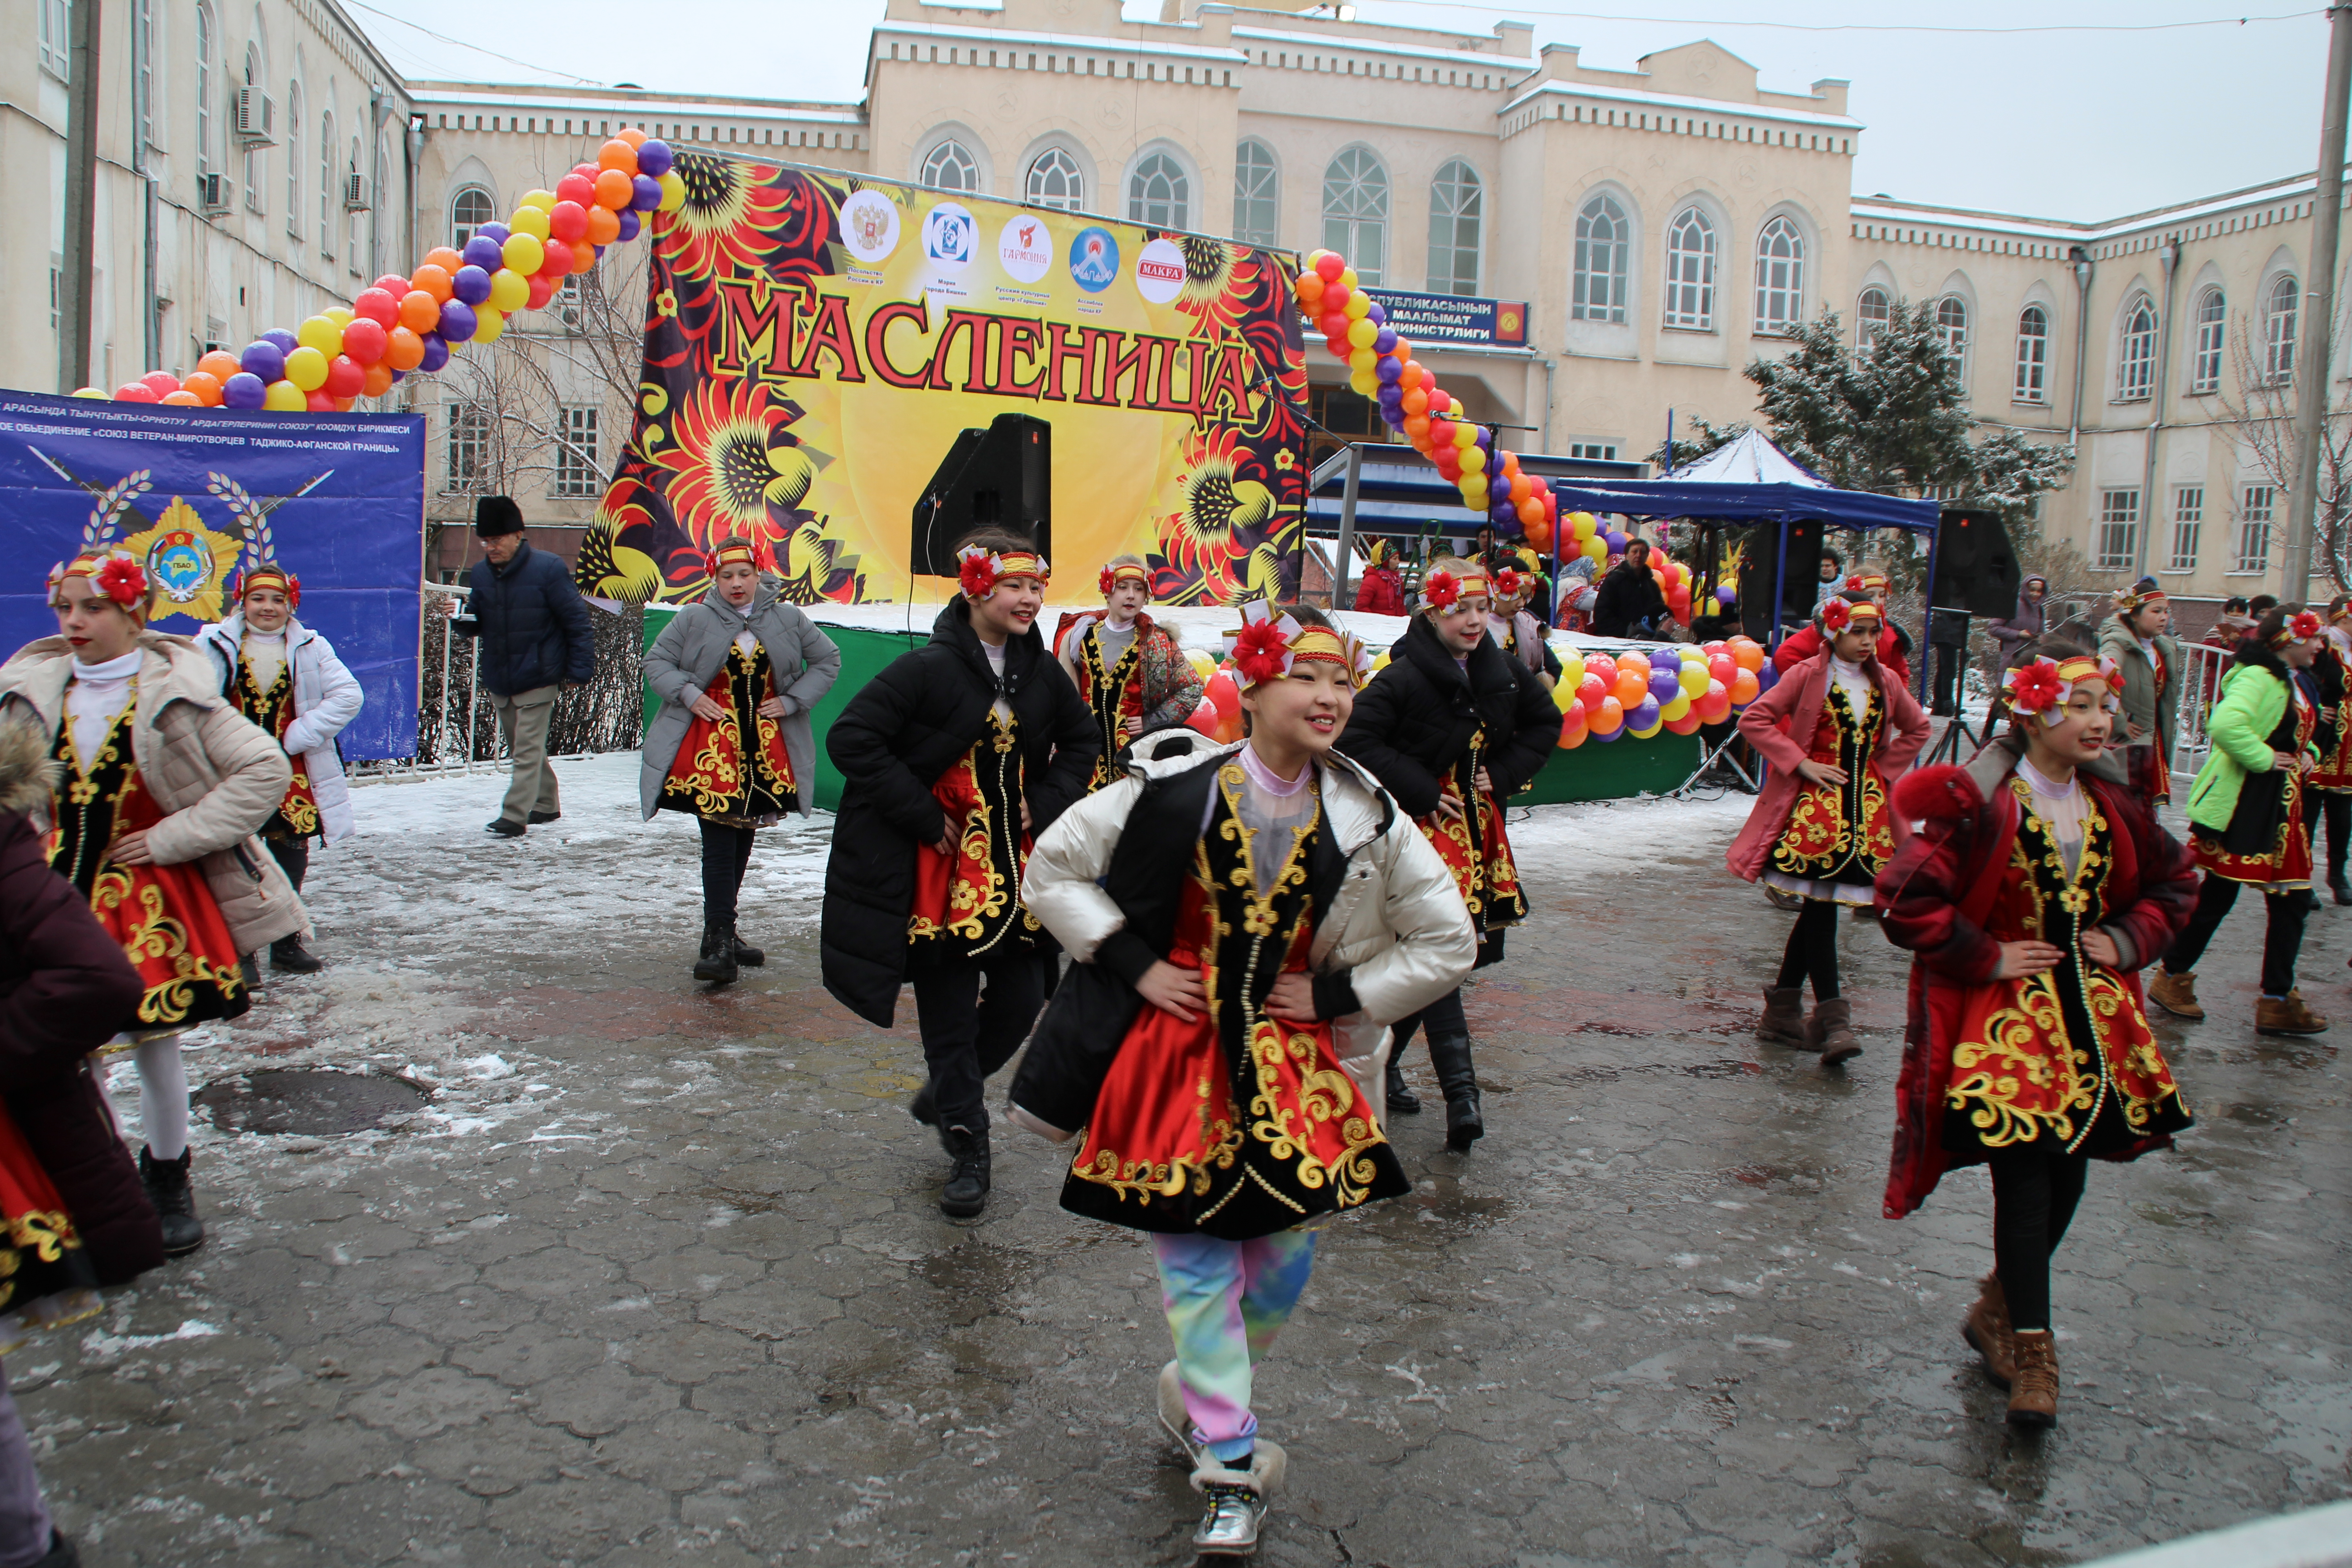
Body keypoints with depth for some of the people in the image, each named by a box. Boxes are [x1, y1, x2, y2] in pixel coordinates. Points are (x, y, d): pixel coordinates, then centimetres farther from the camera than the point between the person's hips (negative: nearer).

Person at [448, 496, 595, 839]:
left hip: (537, 680, -6)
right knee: (522, 749, 16)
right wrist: (462, 619, -12)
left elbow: (576, 621, -9)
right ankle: (546, 804, 30)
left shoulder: (548, 569, -12)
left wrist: (579, 671, -11)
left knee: (528, 751, -9)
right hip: (498, 681, 7)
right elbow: (475, 625, 13)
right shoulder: (480, 573, 4)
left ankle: (514, 817, -10)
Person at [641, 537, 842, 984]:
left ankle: (722, 932, 27)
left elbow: (828, 660, 11)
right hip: (711, 749, -3)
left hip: (766, 751, 3)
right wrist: (688, 694, -11)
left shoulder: (787, 619, 3)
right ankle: (718, 941, -9)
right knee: (719, 844, -10)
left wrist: (792, 700, 0)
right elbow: (656, 660, 6)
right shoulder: (694, 619, -2)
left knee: (741, 840, 13)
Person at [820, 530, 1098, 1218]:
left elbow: (1082, 739, 19)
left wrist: (1047, 802, 3)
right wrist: (923, 814, -17)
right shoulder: (929, 668, -14)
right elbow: (850, 738, -17)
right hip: (941, 873, -5)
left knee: (1020, 1002, 8)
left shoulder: (1042, 672, 4)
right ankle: (966, 1148, 21)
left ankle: (947, 1092, 36)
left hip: (1015, 865, 5)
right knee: (949, 1014, 3)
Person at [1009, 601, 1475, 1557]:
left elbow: (1448, 944, 3)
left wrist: (1335, 993, -6)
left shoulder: (1367, 822, -6)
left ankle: (1199, 1398, 38)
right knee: (1195, 1259, 1)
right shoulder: (1172, 789, -12)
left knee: (1285, 1253, 9)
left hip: (1296, 1064, 3)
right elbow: (1052, 872, -4)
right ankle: (1230, 1465, 17)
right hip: (1176, 1056, -2)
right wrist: (1135, 966, -11)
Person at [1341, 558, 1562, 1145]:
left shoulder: (1504, 673, 5)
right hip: (1422, 828, -6)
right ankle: (1460, 1091, -13)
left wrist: (1505, 775, 4)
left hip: (1477, 828, 7)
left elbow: (1546, 725, 19)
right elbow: (1361, 740, -19)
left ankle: (1382, 1062, 29)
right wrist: (1422, 794, -17)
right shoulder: (1404, 678, -14)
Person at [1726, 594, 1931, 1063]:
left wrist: (1884, 771, 10)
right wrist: (1801, 764, -12)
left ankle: (1782, 1011, 17)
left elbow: (1917, 729, 24)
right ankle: (1832, 1019, -9)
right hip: (1816, 803, -5)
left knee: (1819, 906, 7)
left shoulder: (1885, 682, 10)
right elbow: (1754, 720, -9)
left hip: (1865, 805, 5)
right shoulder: (1808, 676, -5)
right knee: (1821, 906, -11)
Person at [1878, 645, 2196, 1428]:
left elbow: (2172, 883, 21)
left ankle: (2000, 1307, 29)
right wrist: (1988, 958, -14)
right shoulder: (1980, 805, -16)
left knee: (2068, 1172, 8)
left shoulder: (2114, 806, 5)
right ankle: (2031, 1348, 3)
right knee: (2024, 1177, -9)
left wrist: (2125, 941, 5)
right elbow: (1908, 898, -19)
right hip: (2005, 1016, -6)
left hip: (2090, 1011, 6)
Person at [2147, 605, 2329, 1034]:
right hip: (2244, 805, -10)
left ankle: (2278, 1001, 15)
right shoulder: (2258, 678, -16)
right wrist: (2265, 758, -24)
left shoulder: (2295, 683, 15)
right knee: (2217, 897, 1)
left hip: (2282, 808, 10)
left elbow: (2302, 734, 32)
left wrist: (2308, 755, 10)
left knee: (2292, 901, 8)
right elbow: (2225, 724, -35)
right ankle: (2173, 978, 16)